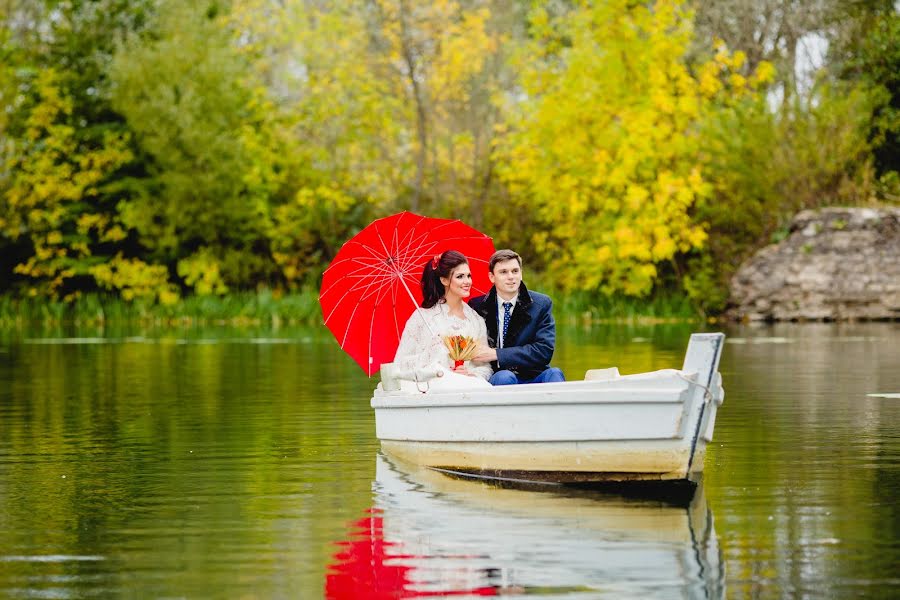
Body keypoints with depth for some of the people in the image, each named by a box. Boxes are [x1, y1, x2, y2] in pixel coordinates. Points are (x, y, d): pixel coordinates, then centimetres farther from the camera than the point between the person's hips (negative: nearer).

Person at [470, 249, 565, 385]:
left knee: (554, 374, -30)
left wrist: (497, 354, -14)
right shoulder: (477, 306, 6)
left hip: (533, 379, 0)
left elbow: (544, 351, -8)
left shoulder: (542, 304, 3)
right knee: (504, 376, -34)